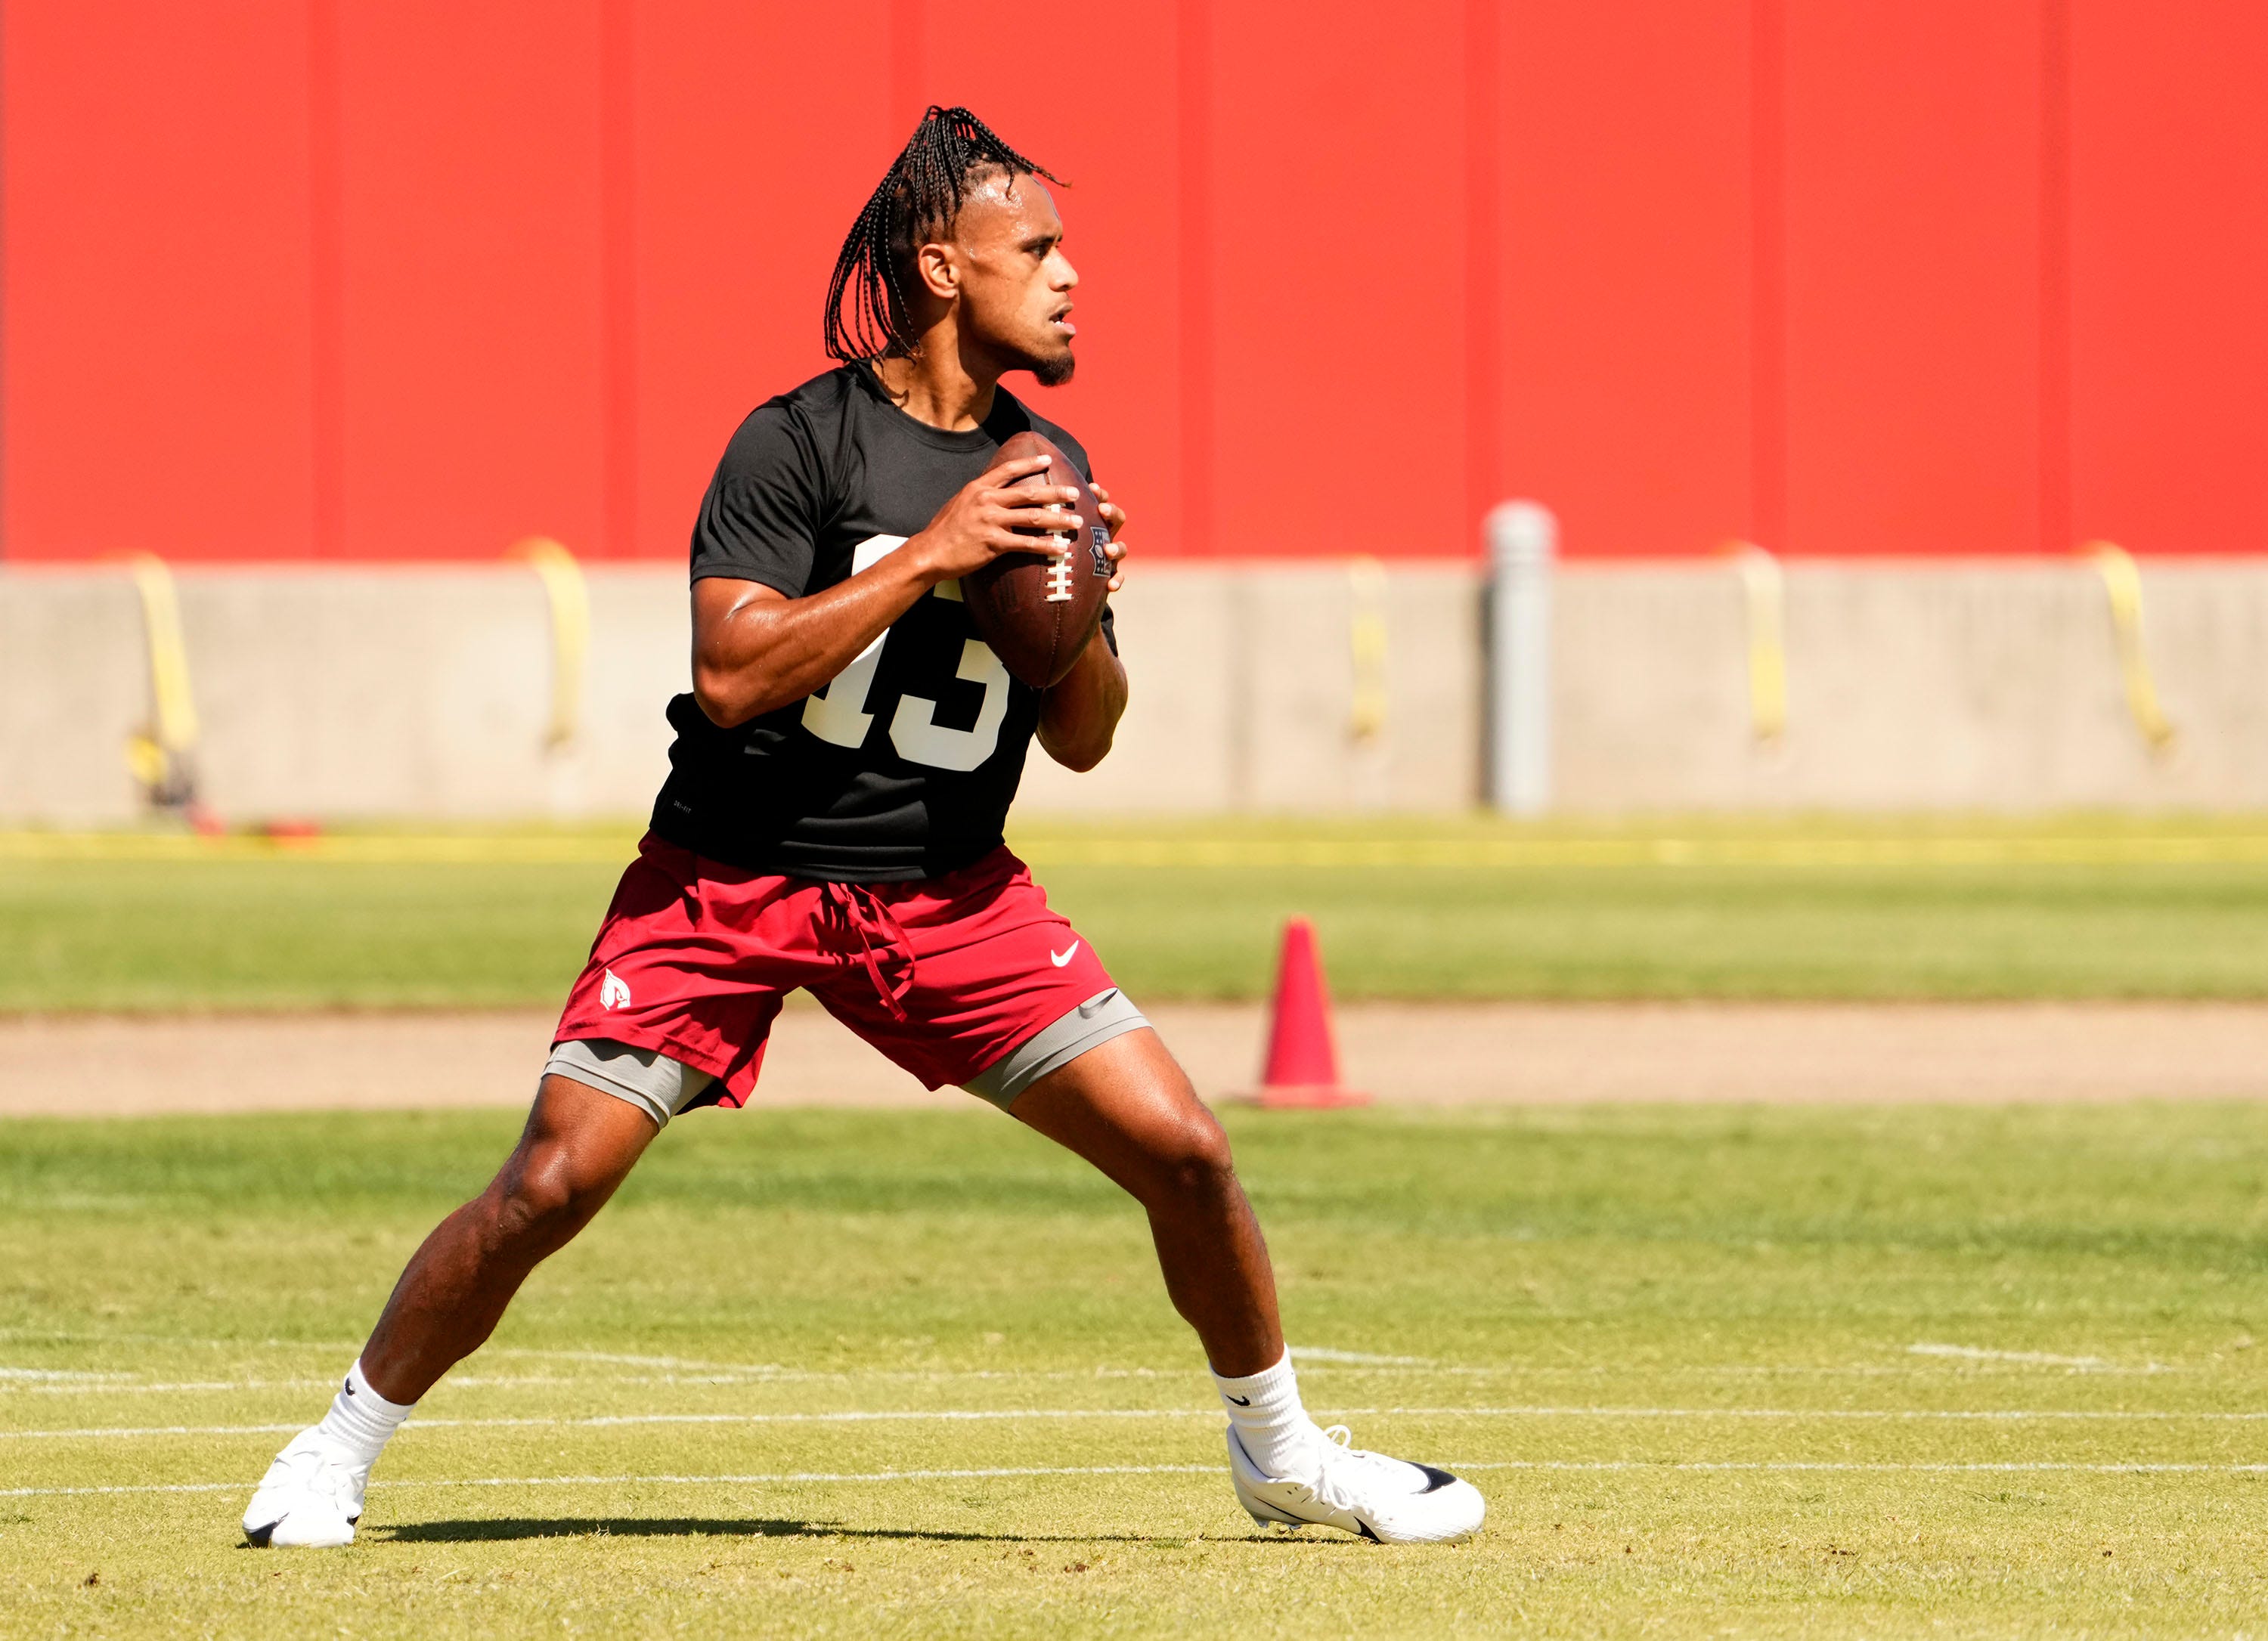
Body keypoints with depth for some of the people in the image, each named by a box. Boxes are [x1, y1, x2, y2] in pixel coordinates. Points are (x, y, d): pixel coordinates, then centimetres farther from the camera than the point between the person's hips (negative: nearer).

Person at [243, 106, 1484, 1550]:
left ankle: (1279, 1449, 18)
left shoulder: (1045, 469, 5)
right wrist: (931, 555, -24)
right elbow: (732, 674, -23)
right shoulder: (800, 441, -12)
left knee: (1185, 1151, -4)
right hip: (734, 880, -4)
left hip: (950, 891, 5)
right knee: (556, 1181, -13)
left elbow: (1080, 738, 10)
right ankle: (344, 1444, 7)